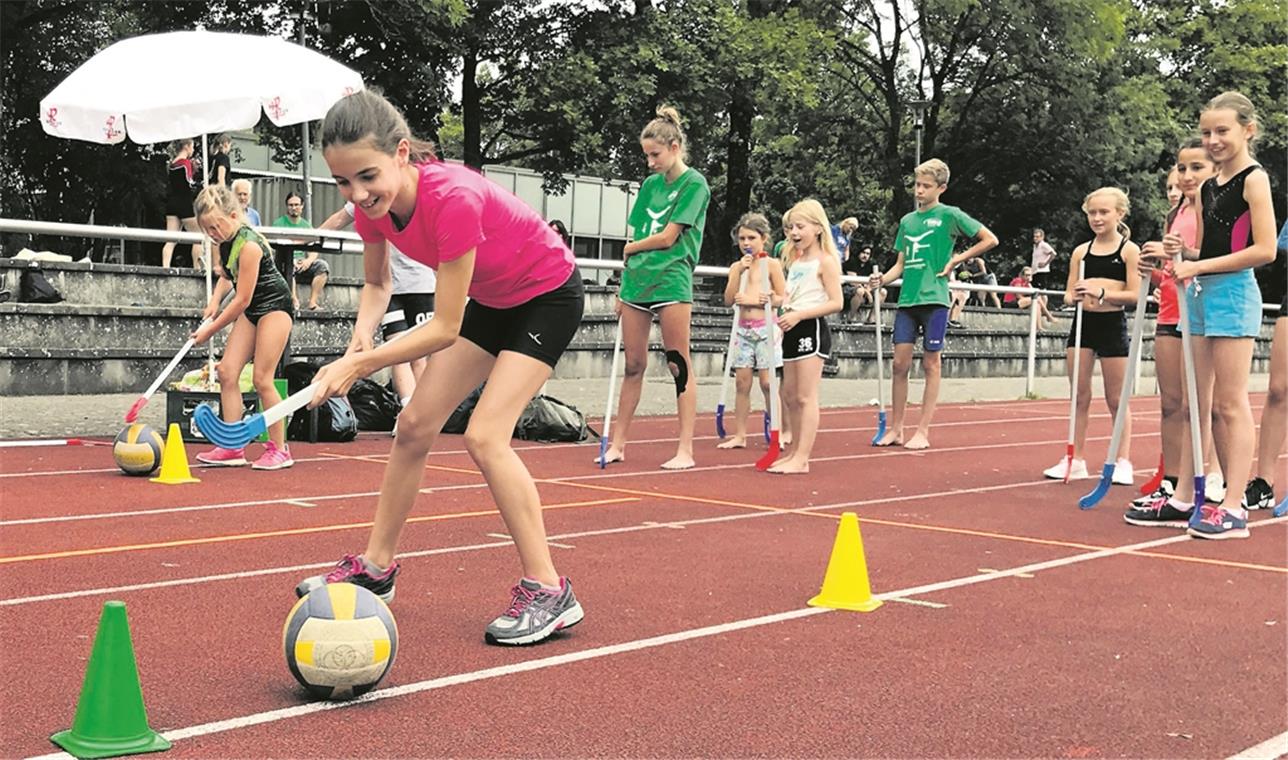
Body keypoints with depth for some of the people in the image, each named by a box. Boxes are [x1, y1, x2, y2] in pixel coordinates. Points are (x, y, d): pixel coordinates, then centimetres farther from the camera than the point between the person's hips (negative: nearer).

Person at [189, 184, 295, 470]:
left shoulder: (248, 245, -26)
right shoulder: (226, 242, 0)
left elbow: (242, 299, -22)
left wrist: (210, 330, -13)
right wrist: (215, 300, -1)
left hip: (275, 306, -9)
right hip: (252, 309, 9)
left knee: (261, 379, -10)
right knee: (227, 371, -1)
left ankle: (279, 449, 2)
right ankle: (232, 447, 3)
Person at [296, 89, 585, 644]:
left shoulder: (453, 199, -37)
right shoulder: (373, 203, -15)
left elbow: (444, 328, -31)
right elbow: (377, 283, 4)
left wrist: (359, 364, -34)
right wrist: (362, 335, -16)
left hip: (549, 295, -8)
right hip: (490, 300, 8)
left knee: (484, 435, -20)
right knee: (414, 426, 6)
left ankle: (547, 591, -13)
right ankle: (376, 567, 20)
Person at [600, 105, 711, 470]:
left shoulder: (695, 184, -4)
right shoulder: (650, 184, 16)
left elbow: (666, 238, -10)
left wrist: (630, 248, 5)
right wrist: (623, 286, 13)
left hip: (671, 282, -6)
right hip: (636, 280, 6)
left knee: (679, 365, -2)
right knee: (633, 364, 9)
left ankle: (685, 450, 0)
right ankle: (618, 443, 14)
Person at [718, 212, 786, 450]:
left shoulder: (772, 264, -2)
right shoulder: (737, 266, 8)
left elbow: (782, 299, -5)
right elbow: (729, 300, -2)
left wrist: (755, 300, -13)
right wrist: (739, 271, -9)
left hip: (765, 328, -4)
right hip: (744, 329, 4)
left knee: (767, 383, -3)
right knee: (742, 382, 4)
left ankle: (777, 433, 6)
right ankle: (739, 435, 8)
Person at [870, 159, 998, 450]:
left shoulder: (949, 215, -1)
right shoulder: (907, 220, 14)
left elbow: (990, 239, -1)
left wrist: (955, 261, -4)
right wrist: (882, 279, -2)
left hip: (934, 298, -5)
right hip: (907, 299, 5)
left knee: (931, 364, 1)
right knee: (900, 363, 3)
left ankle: (923, 431, 6)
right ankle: (895, 428, 12)